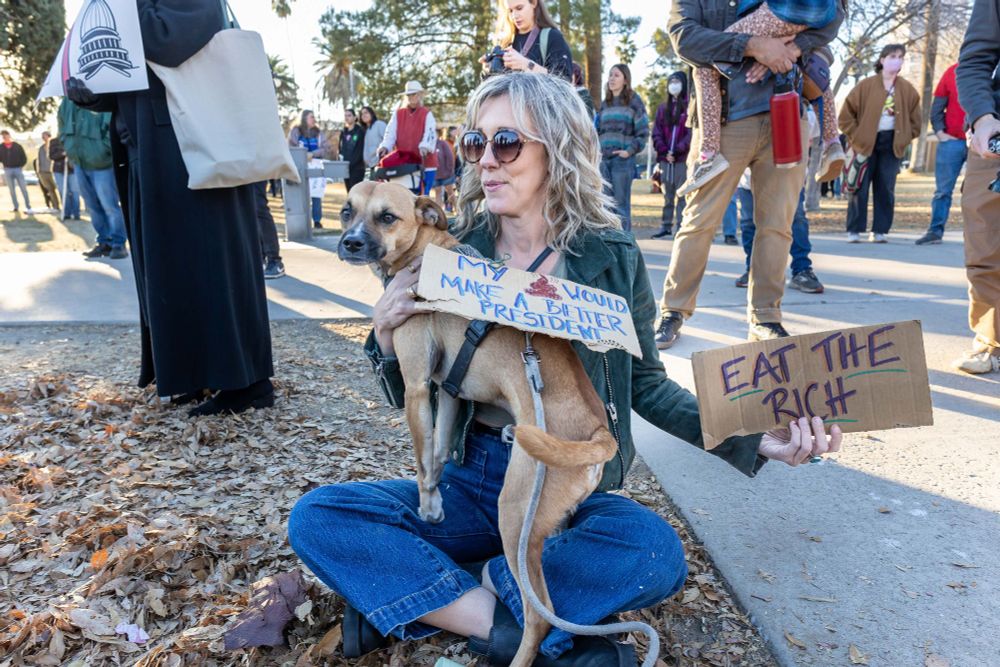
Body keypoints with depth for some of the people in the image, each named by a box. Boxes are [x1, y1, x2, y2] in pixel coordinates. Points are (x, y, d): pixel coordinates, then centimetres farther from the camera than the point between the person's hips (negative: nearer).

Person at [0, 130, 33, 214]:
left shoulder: (17, 146, 0)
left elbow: (24, 158, 3)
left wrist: (20, 166, -6)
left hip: (18, 169, -2)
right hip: (7, 170, 2)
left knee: (23, 188, -5)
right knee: (12, 190, 7)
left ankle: (28, 207, -4)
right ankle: (16, 206, 13)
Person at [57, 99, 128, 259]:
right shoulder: (66, 103, 7)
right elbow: (63, 129, 19)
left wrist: (103, 151, -19)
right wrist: (71, 149, 10)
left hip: (101, 164, -7)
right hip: (79, 164, 7)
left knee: (109, 205, -6)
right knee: (93, 206, 11)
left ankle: (118, 243, 5)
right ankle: (104, 242, 20)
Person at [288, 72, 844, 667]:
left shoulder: (611, 258, -7)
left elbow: (644, 385, 3)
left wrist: (752, 438, -9)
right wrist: (389, 341, -18)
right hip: (471, 481, 2)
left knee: (656, 553, -32)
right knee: (317, 517, -18)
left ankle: (412, 594, -15)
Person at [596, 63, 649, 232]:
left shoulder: (633, 101, 1)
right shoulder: (605, 103, 17)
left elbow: (643, 131, -4)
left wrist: (630, 150, -13)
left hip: (623, 159, -5)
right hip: (604, 159, 5)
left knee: (621, 204, -4)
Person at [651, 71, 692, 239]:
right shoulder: (663, 108, 16)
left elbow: (692, 133, -6)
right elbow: (657, 133, 10)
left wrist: (677, 150, -14)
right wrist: (664, 151, -5)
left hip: (683, 159, -4)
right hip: (665, 158, 4)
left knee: (682, 195, -5)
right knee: (667, 195, 7)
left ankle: (681, 227, -4)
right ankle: (666, 226, 12)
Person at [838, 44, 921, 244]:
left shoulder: (908, 90, 7)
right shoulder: (866, 85, -1)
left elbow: (915, 121, 14)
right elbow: (846, 115, -1)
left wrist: (904, 139, 3)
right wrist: (856, 136, -5)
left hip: (892, 144, 3)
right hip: (866, 143, -2)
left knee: (886, 189, 2)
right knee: (860, 187, -2)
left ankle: (880, 230, 8)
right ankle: (854, 230, 3)